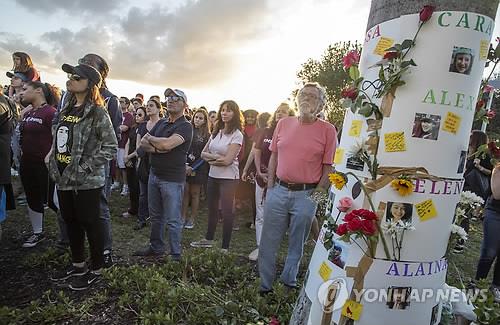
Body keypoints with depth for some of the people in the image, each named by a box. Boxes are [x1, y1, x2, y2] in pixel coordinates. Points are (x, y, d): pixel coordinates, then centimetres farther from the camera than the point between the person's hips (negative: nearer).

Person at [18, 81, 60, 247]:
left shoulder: (50, 112, -14)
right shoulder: (27, 114, 13)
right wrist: (23, 155, 17)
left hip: (44, 165, -9)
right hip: (27, 164, 9)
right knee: (32, 199, 17)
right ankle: (37, 233, 31)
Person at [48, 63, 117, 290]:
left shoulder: (97, 112, -13)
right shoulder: (66, 109, 11)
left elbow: (111, 147, -16)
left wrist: (85, 167, -19)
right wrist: (54, 165, 11)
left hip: (86, 181, -8)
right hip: (63, 178, 8)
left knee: (90, 223, 3)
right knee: (71, 221, 18)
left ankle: (95, 270, 20)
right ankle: (78, 265, 36)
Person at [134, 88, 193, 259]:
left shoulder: (185, 126, -10)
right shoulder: (161, 123, 13)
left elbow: (167, 144, -25)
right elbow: (143, 144, 6)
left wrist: (149, 138, -6)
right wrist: (156, 148, -14)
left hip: (172, 179, -7)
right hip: (154, 174, 7)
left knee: (173, 220, 1)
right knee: (155, 216, 18)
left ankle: (175, 255, 13)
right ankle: (156, 247, 33)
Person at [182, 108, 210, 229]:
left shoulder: (207, 136, -1)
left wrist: (193, 167, -11)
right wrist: (184, 165, -12)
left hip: (198, 168, -2)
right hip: (185, 166, 2)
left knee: (194, 193, 6)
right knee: (185, 191, 4)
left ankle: (192, 218, 16)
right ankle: (183, 217, 13)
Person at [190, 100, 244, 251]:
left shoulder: (237, 134, -11)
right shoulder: (216, 132, 8)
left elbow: (227, 160, -19)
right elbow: (203, 153, 6)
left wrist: (211, 157, -6)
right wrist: (217, 157, -11)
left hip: (228, 178, -7)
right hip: (213, 175, 7)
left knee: (227, 211, 0)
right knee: (212, 209, 19)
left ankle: (225, 247, 11)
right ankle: (208, 239, 36)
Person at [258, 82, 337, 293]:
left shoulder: (327, 130, -2)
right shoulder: (284, 124, 8)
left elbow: (329, 168, -3)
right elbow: (273, 157, 11)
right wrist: (270, 188, 7)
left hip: (306, 195, -3)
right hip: (278, 191, 3)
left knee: (296, 245, 12)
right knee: (268, 242, 9)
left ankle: (288, 284, 31)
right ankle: (265, 286, 26)